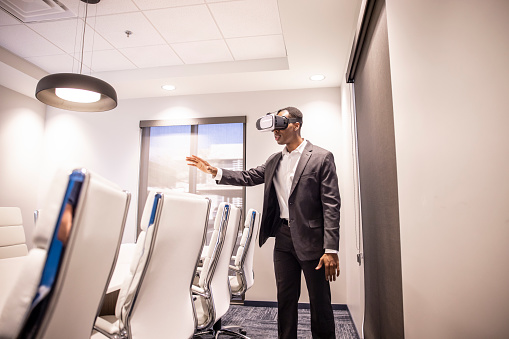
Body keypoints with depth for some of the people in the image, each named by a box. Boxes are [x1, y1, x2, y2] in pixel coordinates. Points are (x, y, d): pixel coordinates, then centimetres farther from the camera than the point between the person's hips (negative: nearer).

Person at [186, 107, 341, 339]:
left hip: (311, 240, -5)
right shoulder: (274, 161, 12)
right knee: (285, 300, 15)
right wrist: (215, 171, 2)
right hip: (283, 238, 5)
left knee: (320, 303, 7)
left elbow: (331, 205, -12)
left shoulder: (321, 158, -8)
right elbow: (248, 177, 14)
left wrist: (331, 250, -17)